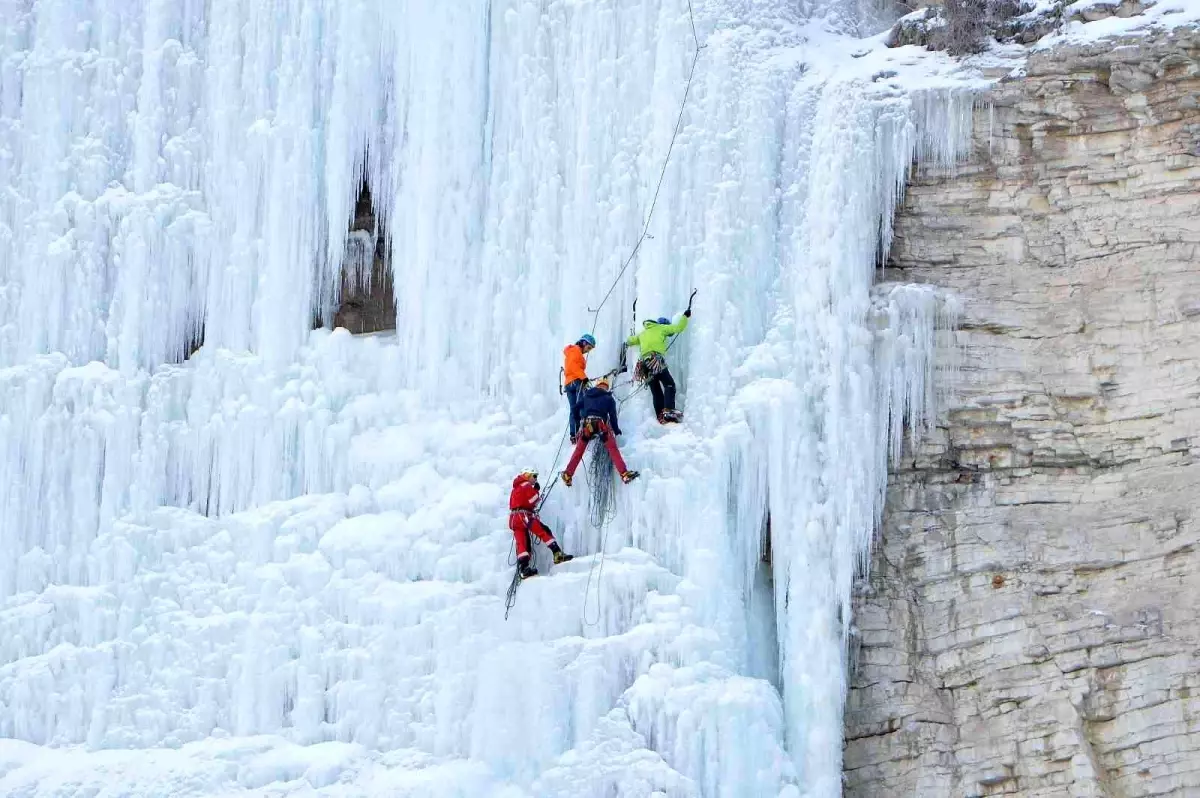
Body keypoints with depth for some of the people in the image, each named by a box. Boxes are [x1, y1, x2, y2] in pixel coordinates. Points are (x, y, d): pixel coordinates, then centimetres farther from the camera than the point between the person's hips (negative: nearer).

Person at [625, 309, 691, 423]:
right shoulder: (660, 328, 12)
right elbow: (678, 328, 9)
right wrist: (685, 316, 24)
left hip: (644, 363, 7)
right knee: (669, 385, -10)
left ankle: (661, 417, 0)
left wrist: (627, 343, 67)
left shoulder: (643, 333, 30)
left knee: (656, 392, 9)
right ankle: (669, 410, -29)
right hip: (656, 360, -7)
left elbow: (631, 340, 44)